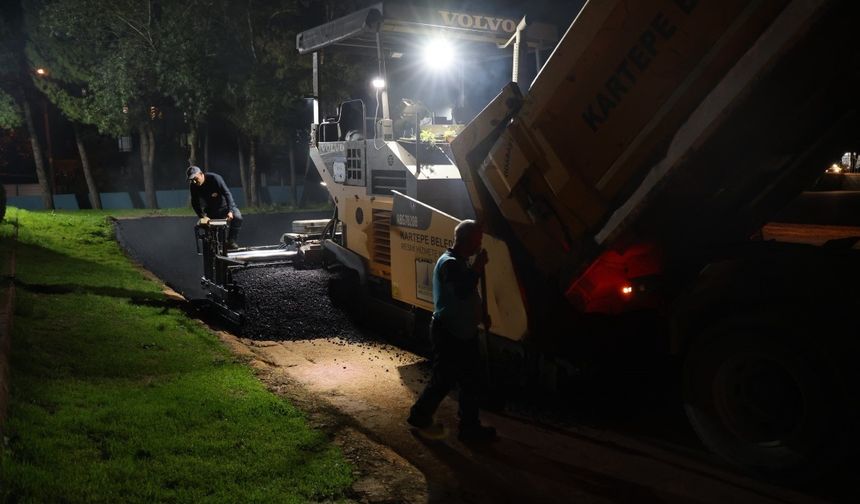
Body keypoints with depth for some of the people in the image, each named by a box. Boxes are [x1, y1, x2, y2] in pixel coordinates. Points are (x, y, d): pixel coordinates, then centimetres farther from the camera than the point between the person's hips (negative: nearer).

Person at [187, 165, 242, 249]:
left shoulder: (214, 178, -26)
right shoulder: (193, 186, -14)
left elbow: (227, 193, -30)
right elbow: (195, 203, -10)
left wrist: (230, 211, -40)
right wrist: (203, 216, -26)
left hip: (225, 205, -4)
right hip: (211, 209, 4)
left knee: (237, 217, -28)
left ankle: (231, 241, -17)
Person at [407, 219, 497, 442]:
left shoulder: (461, 262, 12)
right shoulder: (449, 263, -20)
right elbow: (463, 291, -34)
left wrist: (481, 316, 15)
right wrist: (478, 266, -26)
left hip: (463, 332, 10)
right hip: (448, 334, -10)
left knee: (471, 380, 12)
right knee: (444, 380, 1)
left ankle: (470, 426, 22)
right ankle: (420, 416, 21)